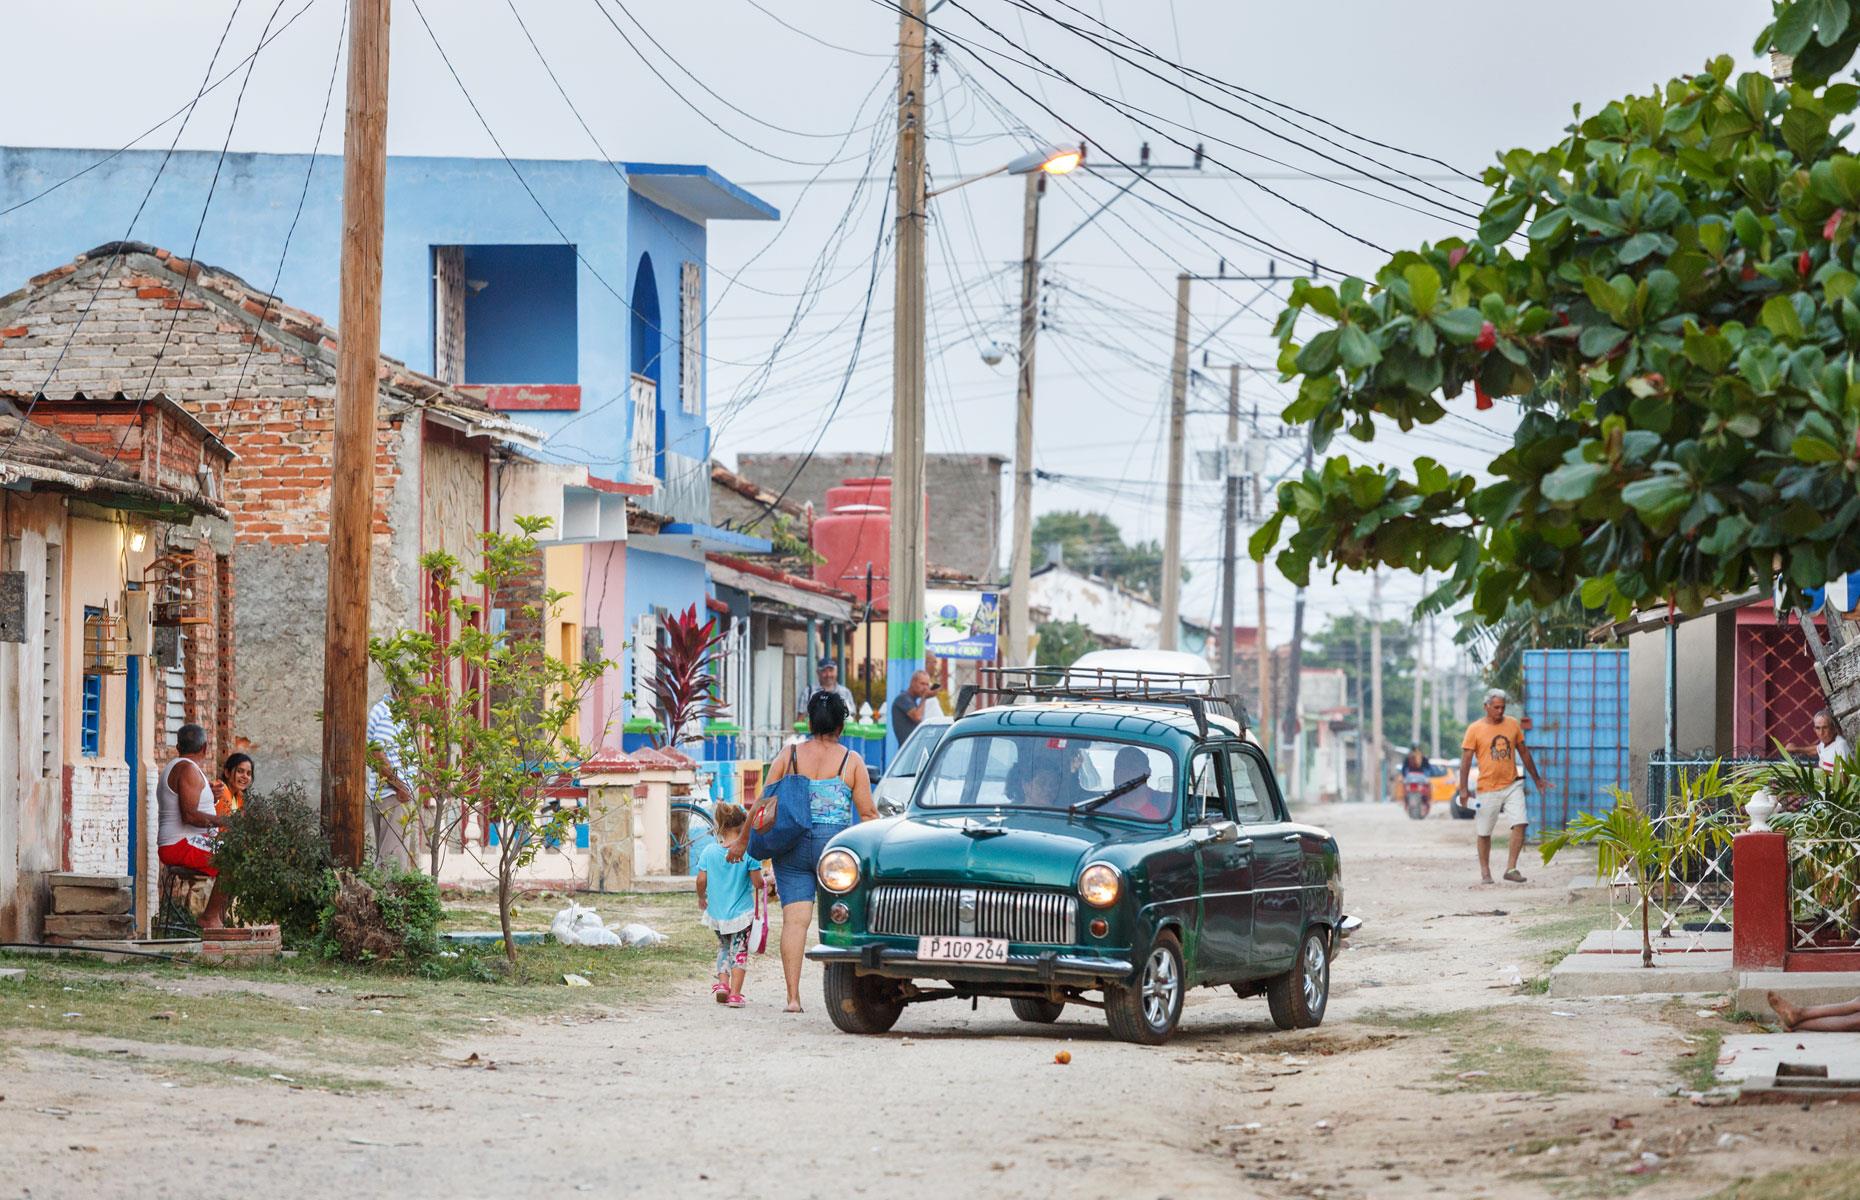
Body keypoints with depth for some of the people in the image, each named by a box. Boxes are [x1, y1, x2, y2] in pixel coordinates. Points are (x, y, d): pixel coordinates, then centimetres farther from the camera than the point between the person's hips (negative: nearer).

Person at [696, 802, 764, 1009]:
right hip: (741, 912, -3)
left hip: (717, 912, 3)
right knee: (739, 952, 8)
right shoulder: (748, 852, -12)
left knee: (724, 947, 23)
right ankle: (735, 993, 1)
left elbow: (701, 880, -6)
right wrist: (763, 883, 11)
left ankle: (722, 983, 7)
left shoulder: (709, 851, -4)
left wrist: (701, 897, 13)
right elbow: (757, 882, -12)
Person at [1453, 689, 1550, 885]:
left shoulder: (1512, 725, 6)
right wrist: (1463, 788, -12)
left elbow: (1523, 753, 16)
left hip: (1512, 785, 2)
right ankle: (1485, 871, 21)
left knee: (1520, 823, -14)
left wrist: (1537, 779, 20)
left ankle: (1511, 868, -7)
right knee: (1484, 832, 6)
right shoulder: (1475, 729, -4)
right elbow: (1466, 759, -5)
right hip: (1488, 788, -2)